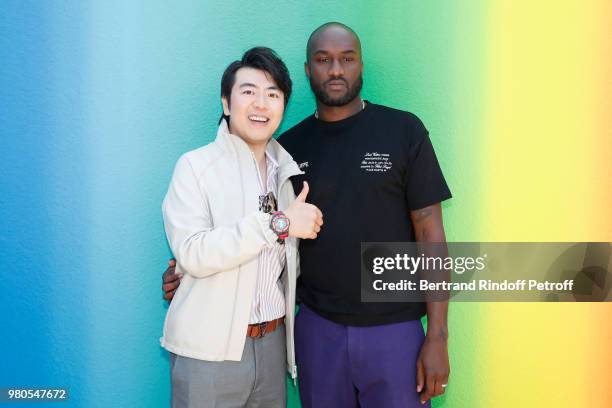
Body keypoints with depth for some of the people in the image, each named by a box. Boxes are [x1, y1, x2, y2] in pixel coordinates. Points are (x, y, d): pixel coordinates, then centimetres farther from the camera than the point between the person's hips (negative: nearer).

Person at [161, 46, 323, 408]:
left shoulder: (288, 170, 8)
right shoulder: (196, 165, -9)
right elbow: (192, 253, -21)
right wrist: (278, 222, -22)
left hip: (273, 342, 5)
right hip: (209, 349, -5)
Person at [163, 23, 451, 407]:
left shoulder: (403, 131, -5)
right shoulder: (288, 147, 3)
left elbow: (430, 233, -5)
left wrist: (438, 336, -9)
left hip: (393, 330, -2)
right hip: (317, 328, 2)